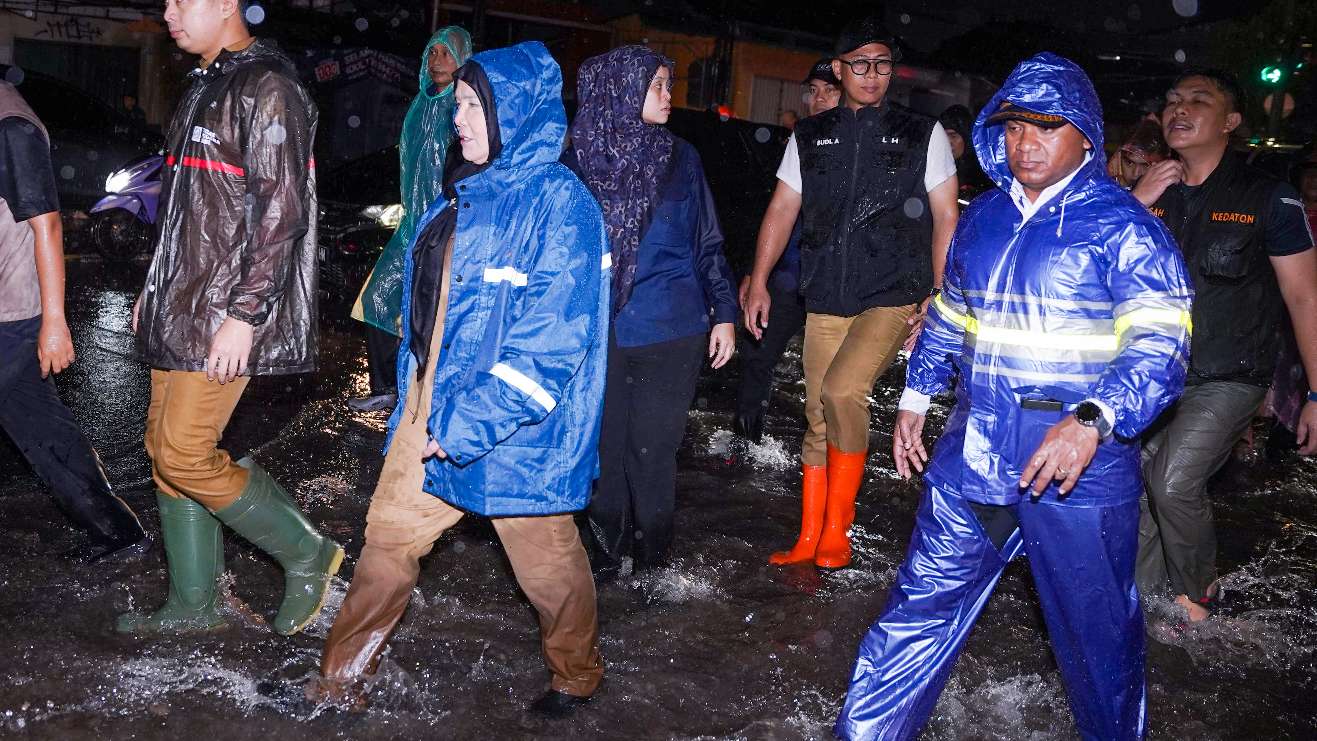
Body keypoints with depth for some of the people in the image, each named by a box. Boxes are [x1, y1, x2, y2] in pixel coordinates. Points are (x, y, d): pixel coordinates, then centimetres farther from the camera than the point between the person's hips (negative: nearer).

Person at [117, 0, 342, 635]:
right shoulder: (206, 87, 17)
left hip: (227, 315, -10)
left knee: (185, 454, -10)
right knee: (167, 448, 12)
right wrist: (156, 289, 22)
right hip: (180, 309, 10)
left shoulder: (267, 86, -13)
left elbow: (283, 210, -20)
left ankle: (307, 554, 8)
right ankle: (192, 606, 24)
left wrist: (244, 315, -23)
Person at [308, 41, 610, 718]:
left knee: (547, 561, 10)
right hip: (431, 415, 8)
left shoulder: (557, 202, -16)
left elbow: (552, 342, -23)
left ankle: (577, 677, 36)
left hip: (513, 430, -7)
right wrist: (414, 404, 16)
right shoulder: (467, 194, 10)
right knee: (388, 537, 11)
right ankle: (340, 682, 26)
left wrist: (469, 423, -23)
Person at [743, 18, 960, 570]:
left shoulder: (922, 134, 4)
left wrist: (939, 296, -5)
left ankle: (837, 527, -5)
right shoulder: (809, 137, 12)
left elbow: (945, 219, 2)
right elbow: (782, 210, 12)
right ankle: (810, 540, 17)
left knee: (842, 391, -23)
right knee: (818, 421, 5)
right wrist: (759, 282, 4)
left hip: (894, 297, -3)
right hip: (826, 301, 3)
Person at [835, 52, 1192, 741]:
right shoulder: (984, 215, 10)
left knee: (1097, 633, 11)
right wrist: (915, 398, 18)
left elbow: (1158, 343, -18)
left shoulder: (1122, 224, -9)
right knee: (921, 606, 9)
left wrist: (1091, 423, -33)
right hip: (973, 451, 5)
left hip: (1078, 464, -4)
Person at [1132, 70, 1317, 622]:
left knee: (1174, 481, -18)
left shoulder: (1268, 198, -5)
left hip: (1227, 380, -5)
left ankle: (1197, 592, 7)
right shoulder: (1153, 193, 7)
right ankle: (1144, 592, 25)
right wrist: (1135, 204, -12)